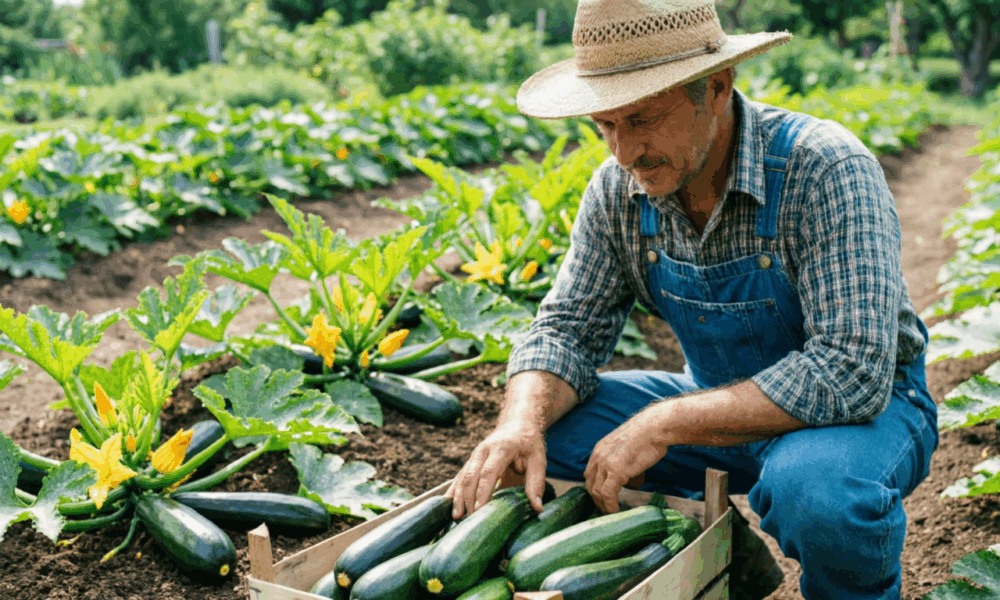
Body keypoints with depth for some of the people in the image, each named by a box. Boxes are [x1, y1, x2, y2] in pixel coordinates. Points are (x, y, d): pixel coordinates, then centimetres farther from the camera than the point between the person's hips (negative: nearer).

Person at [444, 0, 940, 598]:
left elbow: (853, 372, -33)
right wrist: (522, 423, -26)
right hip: (729, 405, 5)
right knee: (538, 440, -10)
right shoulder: (619, 189, -8)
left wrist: (664, 424, -35)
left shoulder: (827, 170, -26)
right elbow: (569, 329, -4)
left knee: (815, 490, -39)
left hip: (866, 402, -5)